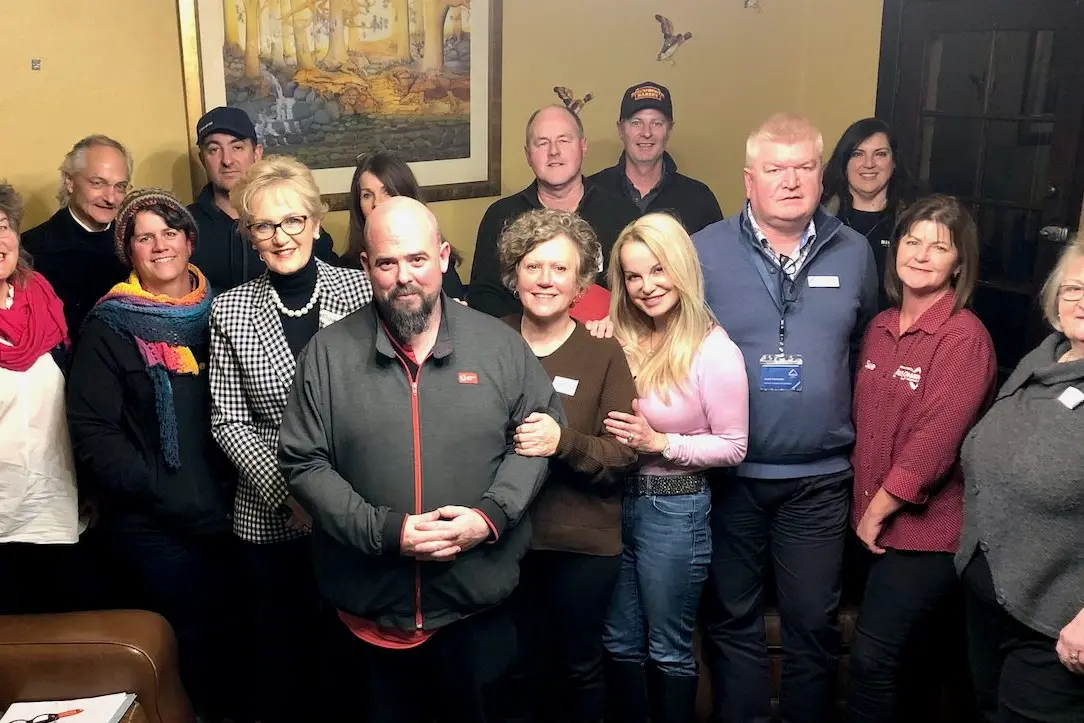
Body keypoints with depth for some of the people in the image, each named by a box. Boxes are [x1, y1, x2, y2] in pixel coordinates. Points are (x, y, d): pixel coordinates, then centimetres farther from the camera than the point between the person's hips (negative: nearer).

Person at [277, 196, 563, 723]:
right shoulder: (328, 354, -5)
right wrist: (384, 530, -16)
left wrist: (490, 514, -13)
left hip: (477, 601, 0)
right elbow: (302, 462, -5)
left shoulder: (500, 344, -3)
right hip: (372, 604, 0)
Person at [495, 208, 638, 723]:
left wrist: (564, 442, -27)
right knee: (519, 665, 16)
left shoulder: (604, 354, -6)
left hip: (583, 543, -1)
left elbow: (622, 454, -10)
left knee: (580, 665, 15)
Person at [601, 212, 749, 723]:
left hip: (674, 509, -5)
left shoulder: (714, 351, -14)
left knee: (668, 649, 12)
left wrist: (659, 442, -20)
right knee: (620, 643, 18)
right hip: (616, 501, 6)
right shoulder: (622, 341, 2)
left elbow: (733, 447, -11)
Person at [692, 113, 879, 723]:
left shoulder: (854, 253, 2)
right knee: (733, 620, 13)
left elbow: (865, 349, 13)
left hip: (820, 477, 2)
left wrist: (853, 431, 13)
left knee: (815, 621, 13)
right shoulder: (705, 251, -6)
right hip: (730, 472, -1)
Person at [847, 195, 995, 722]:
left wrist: (879, 508, -12)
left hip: (924, 527, -6)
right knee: (894, 653, 17)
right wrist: (862, 502, 7)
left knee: (871, 658, -4)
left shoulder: (964, 337, -15)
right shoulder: (881, 326, 7)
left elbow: (934, 440, -19)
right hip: (871, 518, 6)